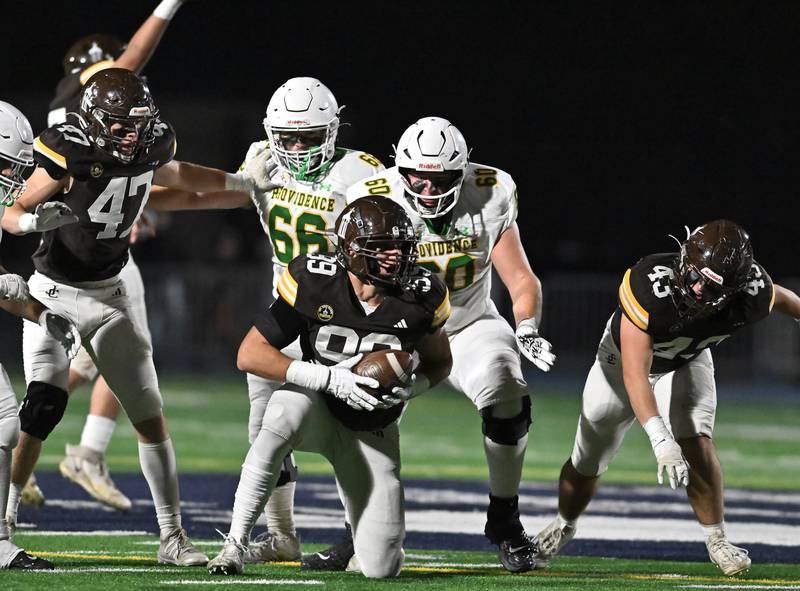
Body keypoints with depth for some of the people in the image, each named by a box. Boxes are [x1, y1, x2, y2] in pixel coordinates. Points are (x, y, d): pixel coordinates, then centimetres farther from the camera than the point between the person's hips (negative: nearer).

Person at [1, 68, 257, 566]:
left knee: (150, 414, 0)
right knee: (43, 407, -19)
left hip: (109, 296, 5)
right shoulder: (70, 154, -21)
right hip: (56, 293, -5)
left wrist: (247, 183, 22)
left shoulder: (149, 144, -4)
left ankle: (174, 538, 7)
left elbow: (175, 174, 21)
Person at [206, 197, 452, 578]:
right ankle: (235, 544, -31)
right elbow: (249, 354, -17)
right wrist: (331, 378, -27)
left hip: (372, 431, 2)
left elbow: (439, 363, 6)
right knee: (287, 412, -42)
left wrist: (408, 389, -18)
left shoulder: (420, 298, -12)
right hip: (318, 408, -2)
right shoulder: (315, 284, -19)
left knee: (381, 568, -9)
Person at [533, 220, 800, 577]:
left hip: (687, 363, 2)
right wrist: (661, 440, -58)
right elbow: (634, 375, -47)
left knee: (696, 443, -24)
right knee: (587, 464, 8)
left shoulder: (751, 295, -33)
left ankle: (717, 540, -6)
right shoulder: (650, 287, -44)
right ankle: (564, 526, 39)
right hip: (627, 357, -1)